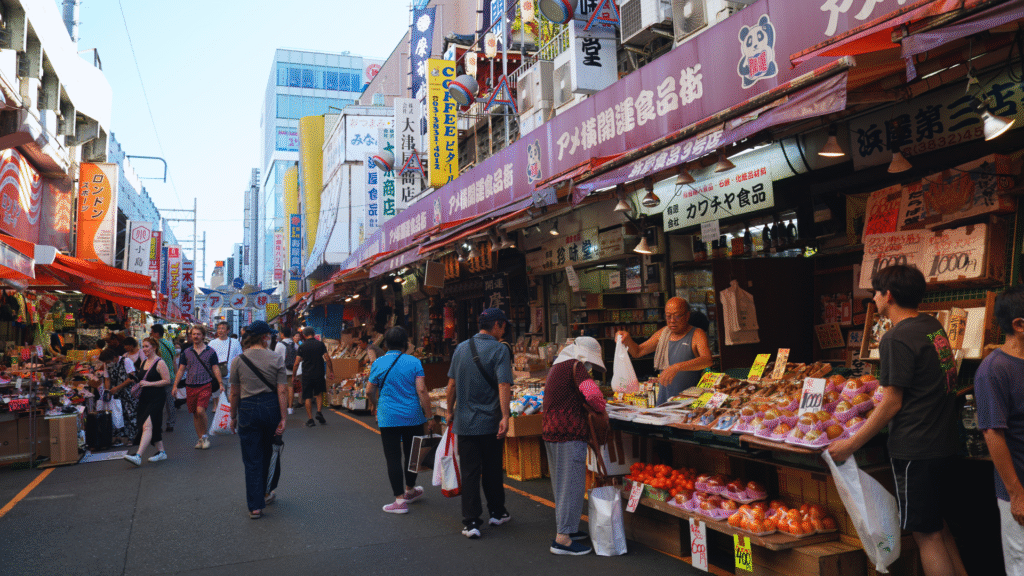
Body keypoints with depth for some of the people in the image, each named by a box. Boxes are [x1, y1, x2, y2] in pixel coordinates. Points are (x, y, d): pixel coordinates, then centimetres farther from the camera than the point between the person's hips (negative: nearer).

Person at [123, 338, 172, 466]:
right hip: (144, 398, 9)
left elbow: (167, 381, -14)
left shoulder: (160, 363, -9)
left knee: (147, 425, -16)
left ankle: (138, 456, -23)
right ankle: (161, 452, 23)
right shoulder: (143, 362, 15)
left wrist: (149, 383, -18)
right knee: (153, 427, 12)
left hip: (156, 398, -9)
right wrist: (135, 380, 5)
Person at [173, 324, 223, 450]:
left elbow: (215, 369, 2)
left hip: (205, 385, -4)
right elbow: (181, 370, 12)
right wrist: (175, 385, 4)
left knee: (200, 410, -18)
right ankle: (201, 439, 19)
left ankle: (205, 436, 1)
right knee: (195, 414, 8)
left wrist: (220, 383, -8)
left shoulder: (210, 352, 2)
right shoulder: (186, 352, 10)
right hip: (190, 386, 4)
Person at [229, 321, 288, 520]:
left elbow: (234, 393, 1)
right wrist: (283, 418, -5)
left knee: (252, 459, 6)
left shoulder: (238, 361, -3)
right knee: (268, 453, 22)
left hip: (248, 409, 0)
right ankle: (267, 491, 37)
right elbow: (282, 391, -9)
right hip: (271, 407, 0)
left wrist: (233, 417, 13)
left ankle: (255, 506, 8)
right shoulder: (276, 359, -6)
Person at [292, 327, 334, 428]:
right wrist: (331, 372, 5)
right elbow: (327, 359, -4)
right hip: (319, 374, 1)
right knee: (319, 393, 21)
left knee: (308, 397, 6)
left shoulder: (302, 346, -3)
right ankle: (319, 412, 4)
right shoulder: (320, 344, -1)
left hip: (307, 375, -1)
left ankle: (310, 419, 5)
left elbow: (296, 363, -5)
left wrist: (294, 375, 7)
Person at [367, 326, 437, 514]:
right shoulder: (414, 362, -5)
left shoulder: (378, 363, 0)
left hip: (388, 419, 0)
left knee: (393, 458, 4)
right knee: (411, 454, 17)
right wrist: (429, 416, -5)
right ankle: (410, 490, 34)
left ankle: (400, 500, 4)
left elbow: (369, 391, 6)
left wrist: (377, 406, 26)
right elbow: (421, 390, -11)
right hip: (413, 417, 1)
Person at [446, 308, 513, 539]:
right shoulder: (499, 349, -10)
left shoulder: (461, 348, 5)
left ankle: (470, 522, 2)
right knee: (492, 469, 14)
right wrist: (505, 417, -22)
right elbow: (503, 385, -20)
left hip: (465, 421, 3)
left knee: (469, 472, 5)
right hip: (490, 422, -3)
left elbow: (452, 383, 10)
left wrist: (450, 410, 20)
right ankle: (497, 512, 29)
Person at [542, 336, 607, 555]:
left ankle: (564, 528, 28)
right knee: (572, 485, -4)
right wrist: (602, 410, -3)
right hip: (569, 435, -9)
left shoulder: (556, 367, 18)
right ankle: (562, 538, -1)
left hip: (551, 432, 9)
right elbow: (593, 394, -23)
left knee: (561, 484, 18)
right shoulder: (575, 366, -11)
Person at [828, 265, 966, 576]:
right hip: (945, 442, 9)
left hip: (916, 449, -9)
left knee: (926, 533, 2)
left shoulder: (896, 338, -18)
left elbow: (892, 404, -17)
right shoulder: (933, 325, 8)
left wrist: (851, 444, -10)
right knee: (937, 524, 21)